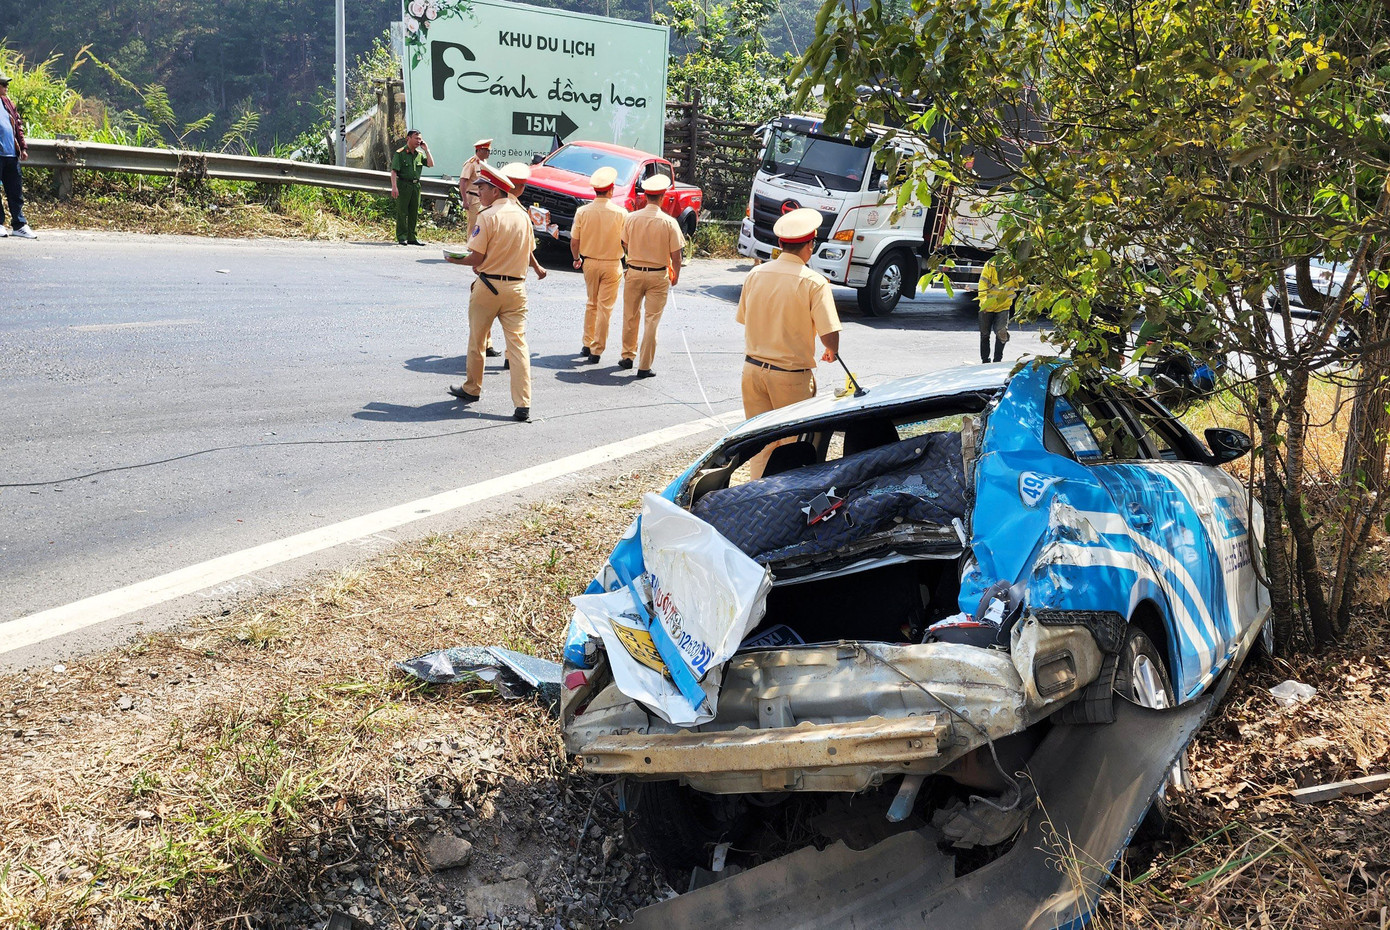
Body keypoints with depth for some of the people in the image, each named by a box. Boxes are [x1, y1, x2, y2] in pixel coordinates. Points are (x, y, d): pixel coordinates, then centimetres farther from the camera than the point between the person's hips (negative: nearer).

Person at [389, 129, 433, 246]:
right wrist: (394, 186, -19)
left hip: (416, 185, 6)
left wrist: (426, 150, 2)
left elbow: (431, 164, 4)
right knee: (402, 212, -4)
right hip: (403, 185, -6)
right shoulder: (400, 153, -5)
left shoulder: (420, 154, 13)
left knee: (414, 213, 8)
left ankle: (411, 237, 13)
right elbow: (394, 171, -9)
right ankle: (402, 237, 0)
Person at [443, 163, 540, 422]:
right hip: (516, 286, 5)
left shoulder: (488, 216, -11)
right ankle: (523, 405, -7)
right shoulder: (522, 216, 7)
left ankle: (472, 389, 29)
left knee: (476, 340, 14)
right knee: (518, 344, 0)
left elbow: (476, 258, -14)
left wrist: (456, 261, 5)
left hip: (488, 286, -4)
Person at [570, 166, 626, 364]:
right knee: (605, 307, 3)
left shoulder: (582, 212, -6)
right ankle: (597, 350, 3)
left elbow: (574, 241, -2)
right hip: (612, 264, -3)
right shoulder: (620, 213, -12)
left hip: (590, 263, 3)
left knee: (591, 304, 20)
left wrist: (576, 259, 16)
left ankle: (587, 345, 25)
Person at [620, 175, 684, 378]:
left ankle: (628, 356, 31)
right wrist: (675, 275, 8)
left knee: (630, 317, 18)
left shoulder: (631, 218, -6)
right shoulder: (669, 222, -12)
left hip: (634, 273, 2)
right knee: (652, 321, 4)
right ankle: (644, 366, 5)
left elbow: (625, 246, 5)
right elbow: (675, 255, -9)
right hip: (658, 276, -2)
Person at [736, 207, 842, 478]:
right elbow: (829, 335, -17)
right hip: (791, 375, -5)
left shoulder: (755, 274, 2)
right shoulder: (814, 282, -13)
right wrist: (832, 352, 6)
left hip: (753, 368, 5)